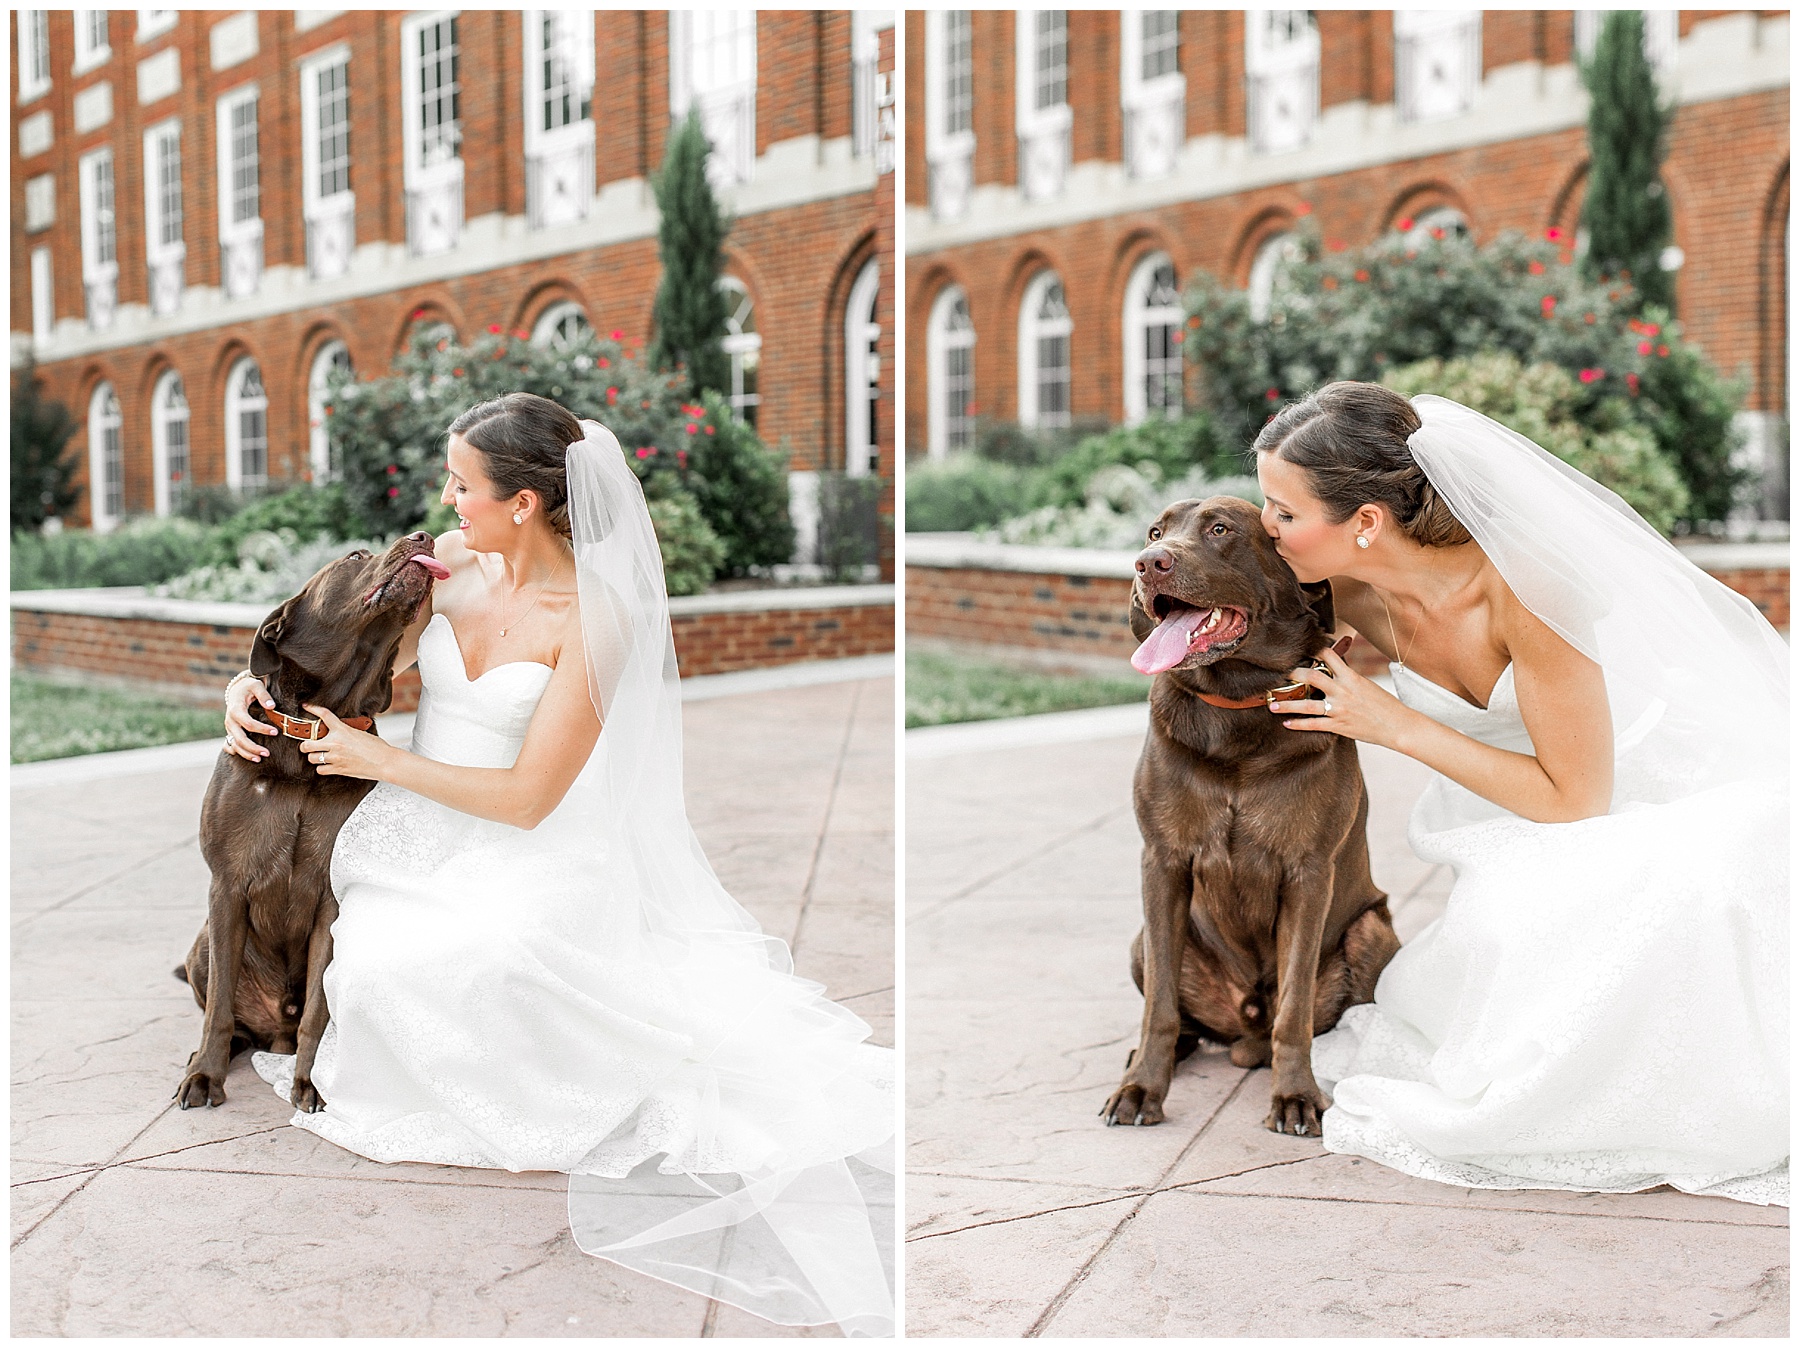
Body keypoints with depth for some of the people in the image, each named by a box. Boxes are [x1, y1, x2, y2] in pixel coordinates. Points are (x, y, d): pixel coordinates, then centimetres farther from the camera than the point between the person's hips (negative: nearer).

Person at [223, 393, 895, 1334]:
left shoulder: (595, 619, -17)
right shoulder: (451, 560, 1)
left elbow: (527, 797, -18)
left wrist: (379, 759, -16)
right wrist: (258, 684, -5)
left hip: (517, 859, -6)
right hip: (409, 832, 6)